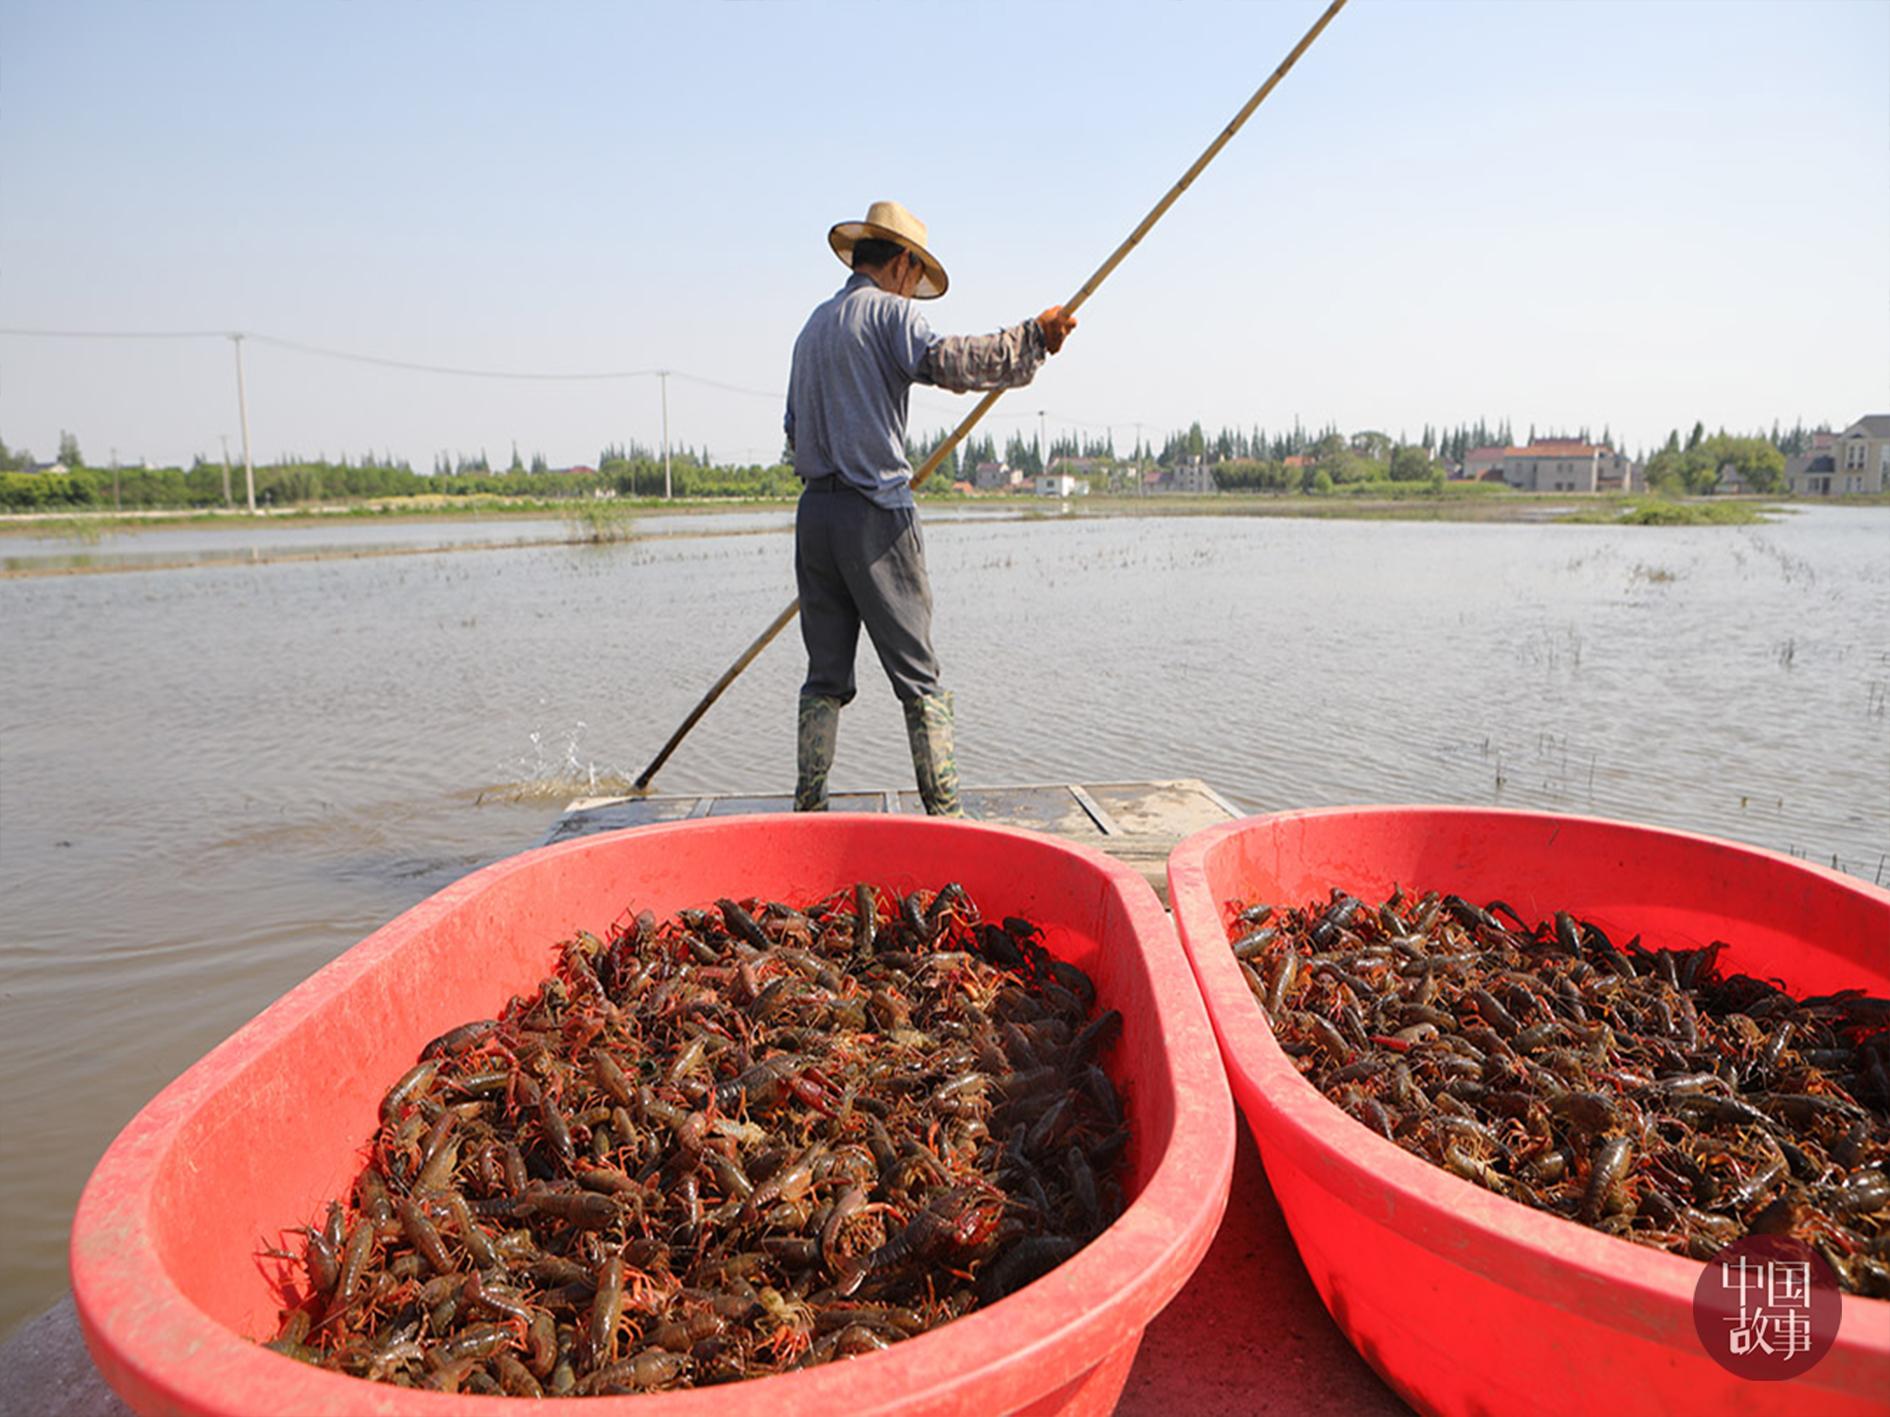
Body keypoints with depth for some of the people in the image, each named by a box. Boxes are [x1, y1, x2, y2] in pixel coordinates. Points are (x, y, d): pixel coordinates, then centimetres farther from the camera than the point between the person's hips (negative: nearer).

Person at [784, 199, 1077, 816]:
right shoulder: (888, 310, -2)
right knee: (918, 677, -3)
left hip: (814, 511, 7)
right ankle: (945, 813, -3)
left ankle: (808, 810, 12)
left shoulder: (814, 324, 22)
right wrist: (1033, 337, -14)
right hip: (875, 514, -7)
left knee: (826, 676, 11)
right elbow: (947, 361, -21)